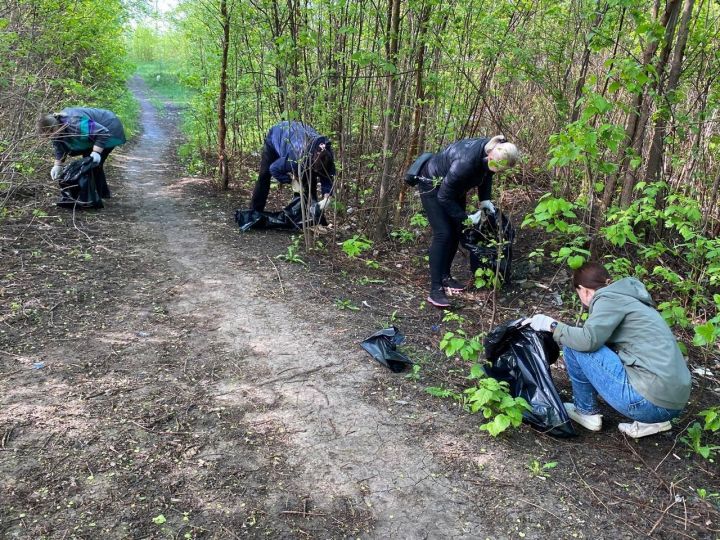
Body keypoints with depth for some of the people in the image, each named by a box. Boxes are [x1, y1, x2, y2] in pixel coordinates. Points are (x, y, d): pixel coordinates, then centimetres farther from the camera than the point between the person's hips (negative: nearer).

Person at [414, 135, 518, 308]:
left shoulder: (492, 151, -19)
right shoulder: (466, 162, -41)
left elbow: (486, 174, 6)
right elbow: (444, 197, -29)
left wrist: (485, 199, -4)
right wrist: (466, 218, -22)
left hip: (453, 186, 8)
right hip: (432, 185, -8)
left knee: (456, 232, 6)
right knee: (443, 234, -16)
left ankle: (445, 276, 22)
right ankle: (435, 290, -15)